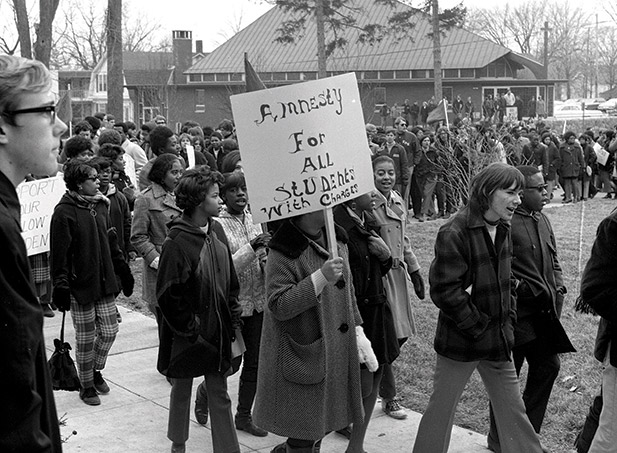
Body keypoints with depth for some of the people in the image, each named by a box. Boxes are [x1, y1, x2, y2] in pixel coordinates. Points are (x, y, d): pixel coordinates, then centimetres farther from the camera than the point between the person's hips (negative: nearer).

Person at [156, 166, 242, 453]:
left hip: (218, 331, 5)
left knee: (219, 394, 10)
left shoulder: (216, 231, 2)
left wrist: (233, 316, 7)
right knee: (182, 391, 15)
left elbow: (230, 279, 11)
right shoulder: (177, 243, -19)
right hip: (188, 337, -5)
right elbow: (168, 295, -18)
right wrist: (190, 328, -14)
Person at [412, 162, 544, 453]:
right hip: (461, 342, -7)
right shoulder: (454, 233, -20)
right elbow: (444, 291, -22)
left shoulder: (502, 230, 5)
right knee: (441, 409, 9)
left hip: (498, 341, 7)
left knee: (513, 410, 13)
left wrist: (509, 319, 6)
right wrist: (478, 326, -16)